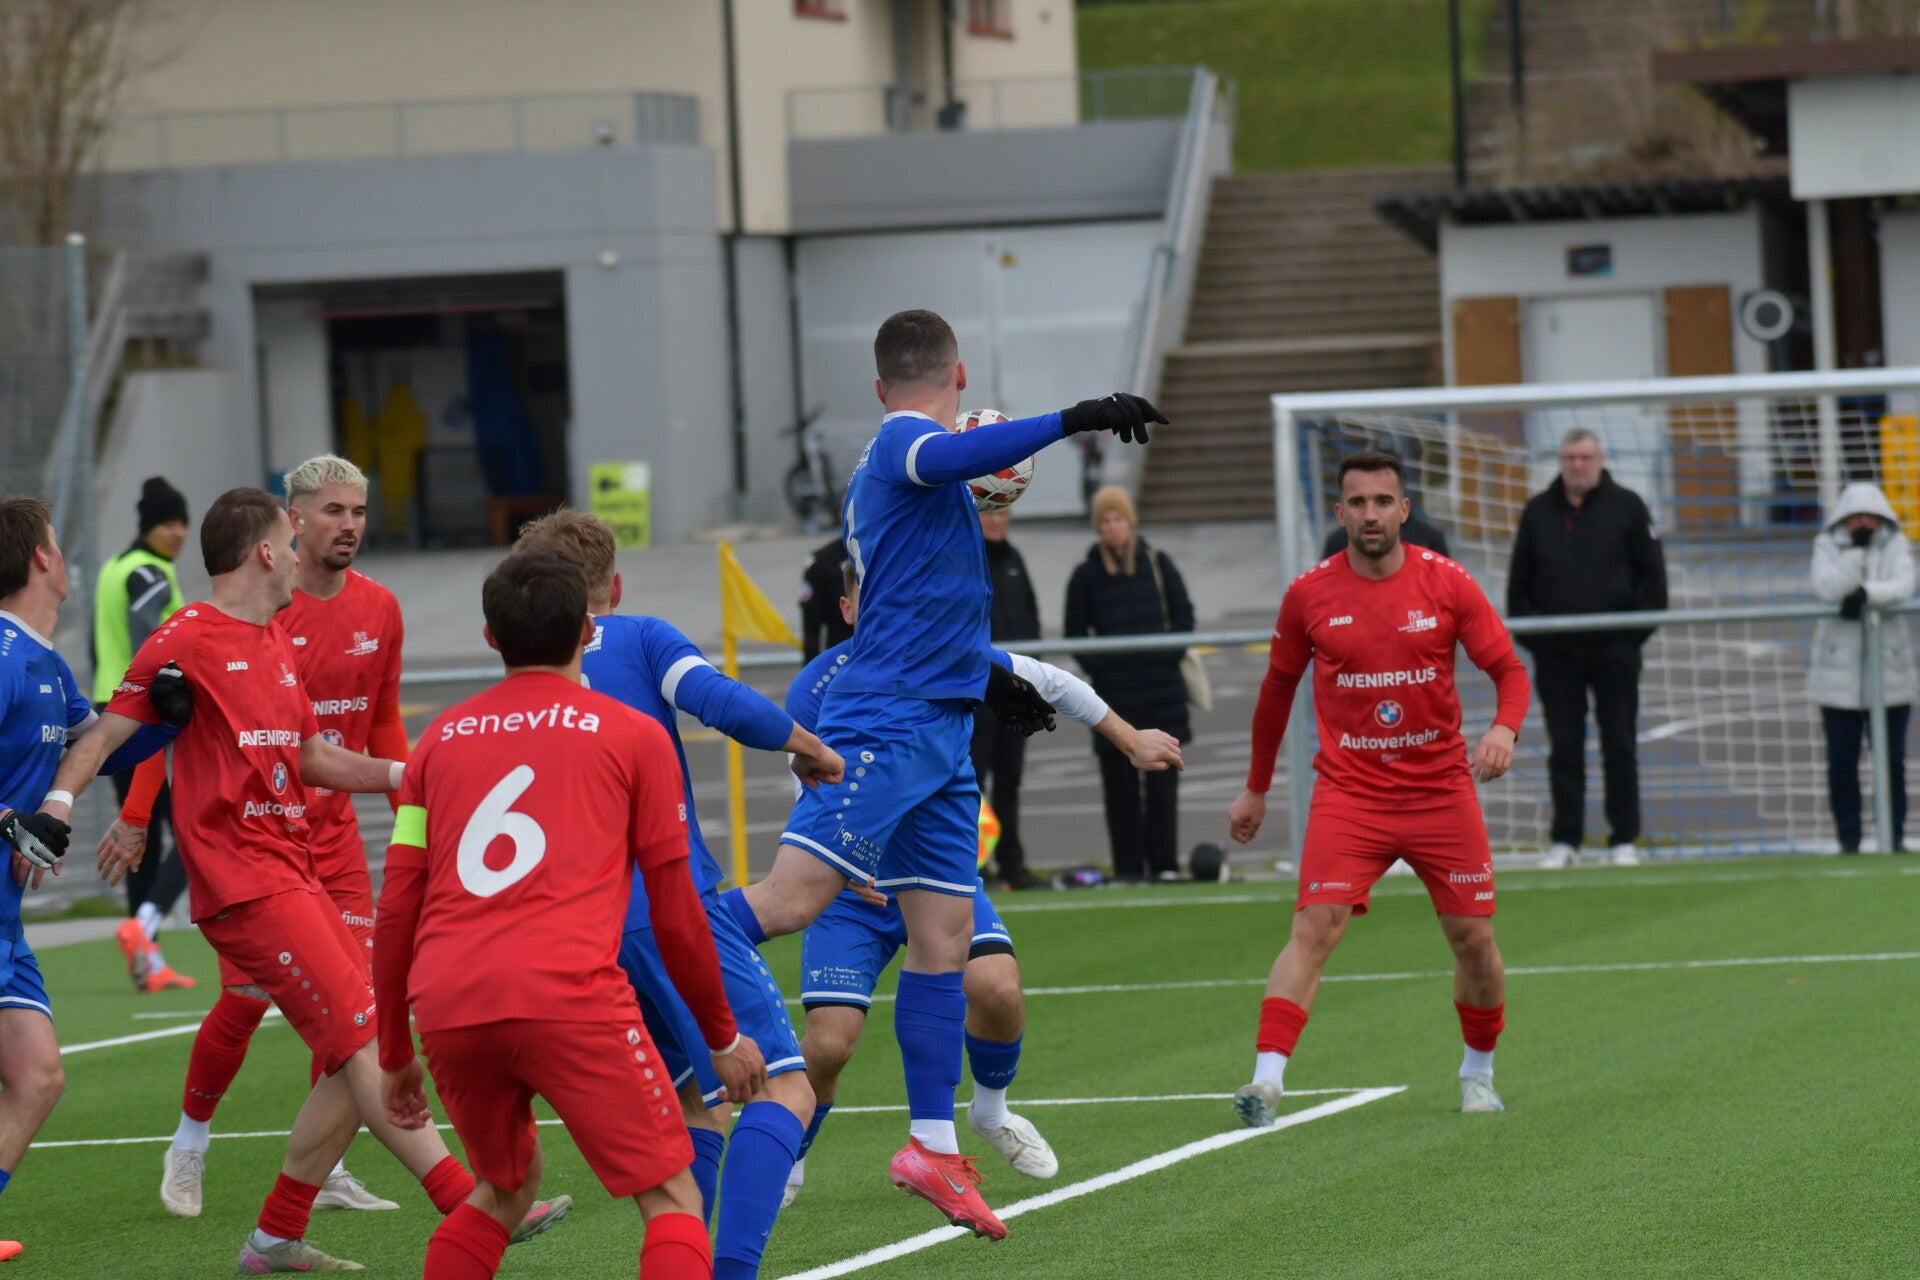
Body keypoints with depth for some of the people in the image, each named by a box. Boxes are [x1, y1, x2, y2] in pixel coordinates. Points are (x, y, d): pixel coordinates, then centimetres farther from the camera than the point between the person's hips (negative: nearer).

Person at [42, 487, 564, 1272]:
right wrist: (59, 802, -24)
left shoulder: (276, 644, 20)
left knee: (358, 1057, 7)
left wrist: (408, 776, 21)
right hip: (243, 882, -10)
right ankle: (471, 1209, -17)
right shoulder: (189, 639, -7)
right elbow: (110, 732, -8)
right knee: (364, 1043, -13)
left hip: (293, 875, 10)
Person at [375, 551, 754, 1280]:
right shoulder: (632, 736, 13)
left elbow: (396, 912, 18)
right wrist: (723, 1036, 27)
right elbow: (676, 915, 14)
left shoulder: (443, 737, 21)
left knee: (504, 1187, 27)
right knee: (672, 1199, 2)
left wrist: (395, 1055, 28)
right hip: (570, 996, -4)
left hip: (445, 1005, 4)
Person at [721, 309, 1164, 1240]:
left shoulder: (890, 464, 22)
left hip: (940, 734, 10)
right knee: (788, 902, -17)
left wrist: (987, 678, 45)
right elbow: (948, 457, -33)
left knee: (944, 942, 7)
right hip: (885, 727, -10)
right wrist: (1073, 419, -39)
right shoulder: (903, 440, -7)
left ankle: (933, 1144, 9)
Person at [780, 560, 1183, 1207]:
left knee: (997, 989, -22)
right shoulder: (817, 687, -15)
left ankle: (991, 1110, 10)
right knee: (830, 1043, -16)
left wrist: (1130, 739, 17)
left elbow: (1046, 681, 10)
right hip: (852, 886, -2)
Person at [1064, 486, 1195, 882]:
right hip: (1113, 693, 0)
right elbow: (1075, 634, 7)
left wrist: (1168, 654, -4)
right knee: (1120, 783, -1)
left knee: (1162, 779, 1)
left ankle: (1165, 863, 5)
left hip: (1162, 688, 1)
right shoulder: (1086, 575, 3)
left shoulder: (1157, 564, 5)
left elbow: (1184, 615, 10)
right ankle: (1127, 867, 1)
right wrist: (1097, 665, -7)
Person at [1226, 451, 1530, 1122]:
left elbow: (1509, 670, 0)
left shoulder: (1446, 583, -3)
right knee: (1314, 929, -17)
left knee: (1474, 938, 5)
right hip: (1348, 793, -1)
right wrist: (1256, 789, 18)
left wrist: (1503, 728, -22)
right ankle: (1267, 1079, -26)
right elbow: (1278, 687, 13)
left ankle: (1478, 1075, 28)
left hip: (1442, 789, 1)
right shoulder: (1308, 594, -1)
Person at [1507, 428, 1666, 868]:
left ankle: (1624, 840, 6)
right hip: (1556, 652, 1)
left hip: (1614, 649, -1)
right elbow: (1519, 580, 12)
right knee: (1564, 749, 2)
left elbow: (1652, 572, 4)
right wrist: (1526, 632, 2)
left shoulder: (1626, 506, 3)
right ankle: (1565, 840, 6)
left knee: (1620, 745, 2)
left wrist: (1639, 628, -4)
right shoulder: (1538, 511, 8)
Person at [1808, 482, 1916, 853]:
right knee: (1842, 759, -2)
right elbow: (1827, 588, -13)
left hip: (1889, 669, 1)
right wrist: (1856, 551, -17)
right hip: (1839, 671, -1)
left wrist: (1867, 592, -24)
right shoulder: (1827, 545, 3)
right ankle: (1848, 837, 5)